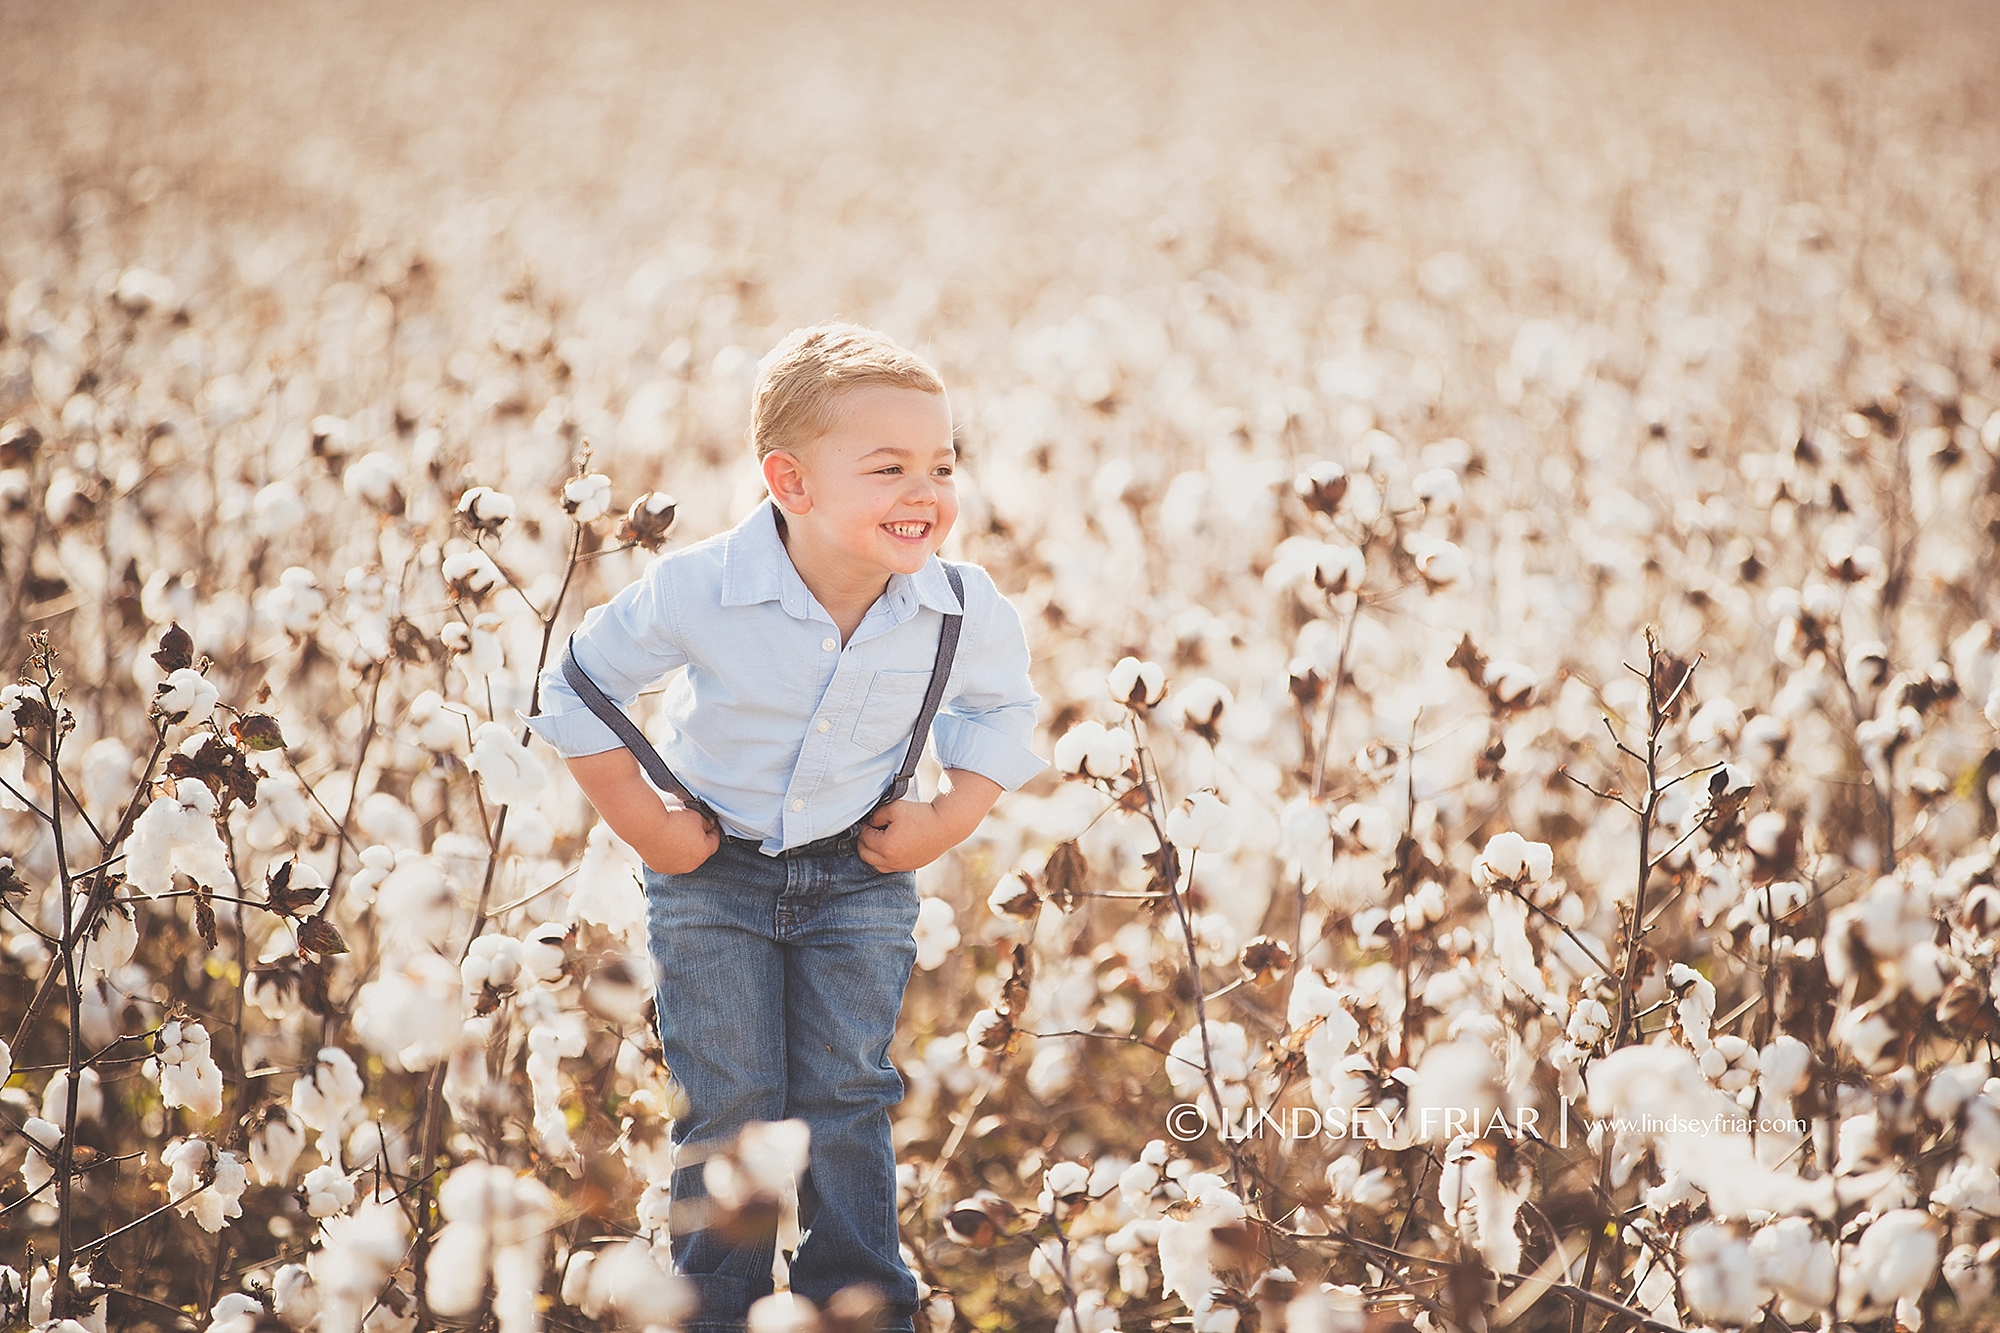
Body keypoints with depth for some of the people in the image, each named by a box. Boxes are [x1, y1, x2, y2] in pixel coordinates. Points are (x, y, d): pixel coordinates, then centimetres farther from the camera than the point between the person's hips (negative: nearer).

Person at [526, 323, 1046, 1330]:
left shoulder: (962, 608, -18)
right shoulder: (696, 589, -26)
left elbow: (999, 705, 7)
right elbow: (582, 690, -8)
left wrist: (952, 818, -4)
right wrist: (643, 825, -7)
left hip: (861, 879, 1)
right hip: (714, 875, -1)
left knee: (847, 1099, 3)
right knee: (729, 1106, 1)